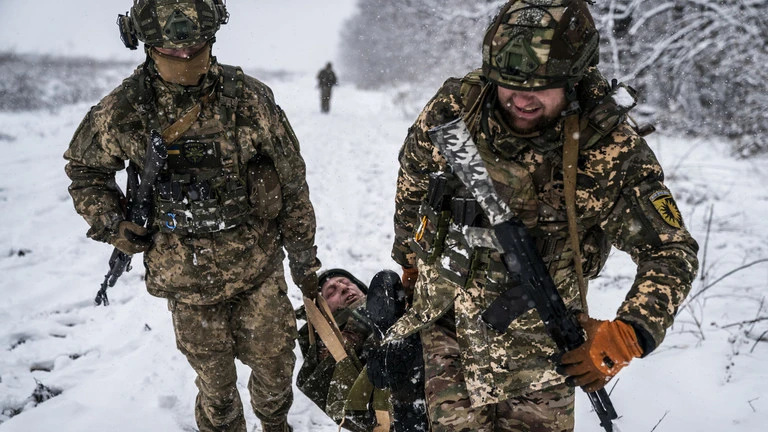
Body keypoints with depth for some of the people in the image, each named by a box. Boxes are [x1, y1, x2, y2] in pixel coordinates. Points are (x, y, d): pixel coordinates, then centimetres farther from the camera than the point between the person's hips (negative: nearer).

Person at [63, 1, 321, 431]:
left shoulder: (250, 98, -13)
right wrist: (115, 227, -4)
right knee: (214, 379, 14)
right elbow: (85, 169, 10)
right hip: (187, 278, 0)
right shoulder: (123, 111, -10)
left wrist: (305, 261, 1)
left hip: (259, 267, 0)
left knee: (275, 363, 13)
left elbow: (292, 183, -4)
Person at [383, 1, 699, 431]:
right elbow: (413, 179, 6)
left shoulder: (612, 149, -20)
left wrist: (627, 334, -32)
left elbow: (671, 253, -16)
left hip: (541, 332, 0)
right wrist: (410, 258, 18)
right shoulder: (453, 109, -15)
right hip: (446, 308, 1)